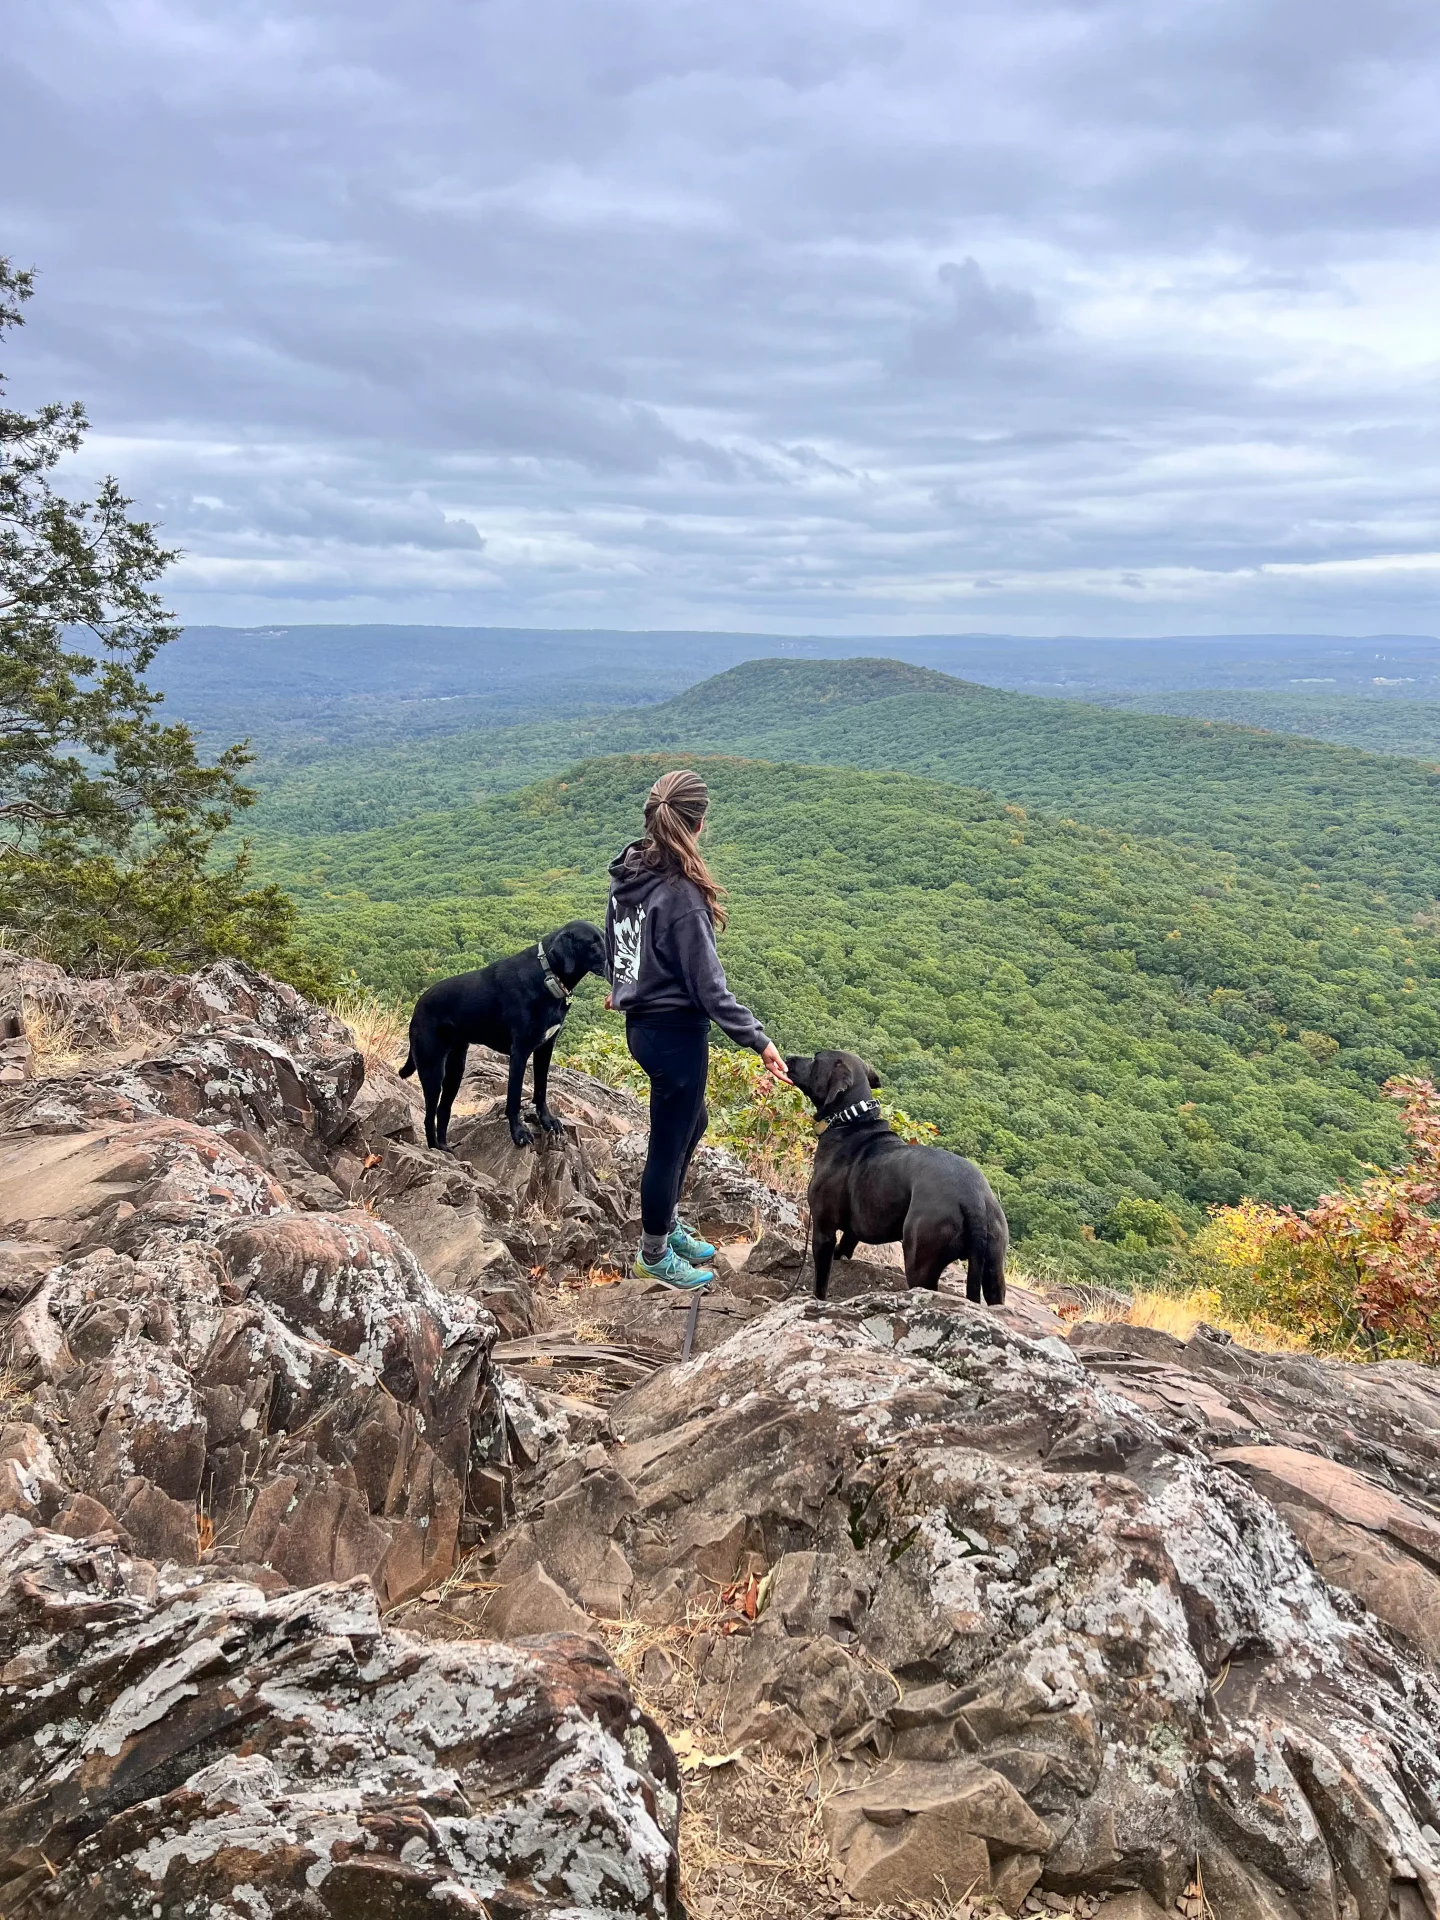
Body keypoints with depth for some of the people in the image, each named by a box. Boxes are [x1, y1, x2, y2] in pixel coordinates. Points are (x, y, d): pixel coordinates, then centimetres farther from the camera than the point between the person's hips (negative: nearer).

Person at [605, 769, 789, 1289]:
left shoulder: (627, 871, -1)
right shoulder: (681, 895, -26)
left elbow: (612, 943, 15)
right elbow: (708, 987, -24)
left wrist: (620, 989, 34)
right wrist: (759, 1041, -19)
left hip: (640, 1022, 9)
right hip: (676, 1034, -9)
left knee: (691, 1124, 27)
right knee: (669, 1143, 10)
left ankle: (666, 1225, 44)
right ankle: (654, 1255, 30)